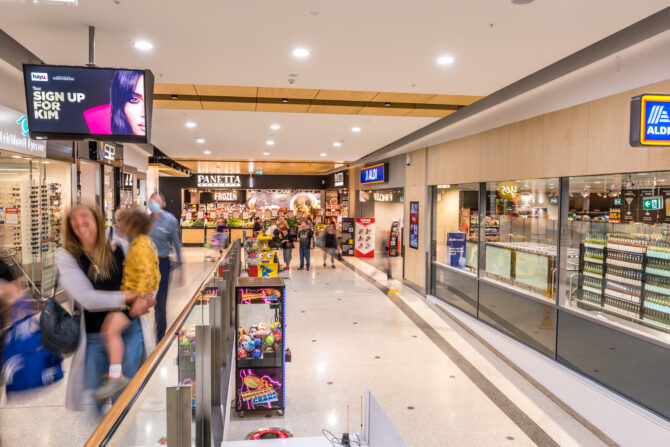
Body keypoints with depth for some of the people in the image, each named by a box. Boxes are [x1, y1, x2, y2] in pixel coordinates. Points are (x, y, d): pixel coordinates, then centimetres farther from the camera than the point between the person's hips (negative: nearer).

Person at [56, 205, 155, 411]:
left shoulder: (118, 250, 0)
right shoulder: (66, 256, -6)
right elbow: (87, 298, -16)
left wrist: (143, 299, -14)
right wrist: (132, 295, -14)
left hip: (130, 331, 1)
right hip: (93, 338, -1)